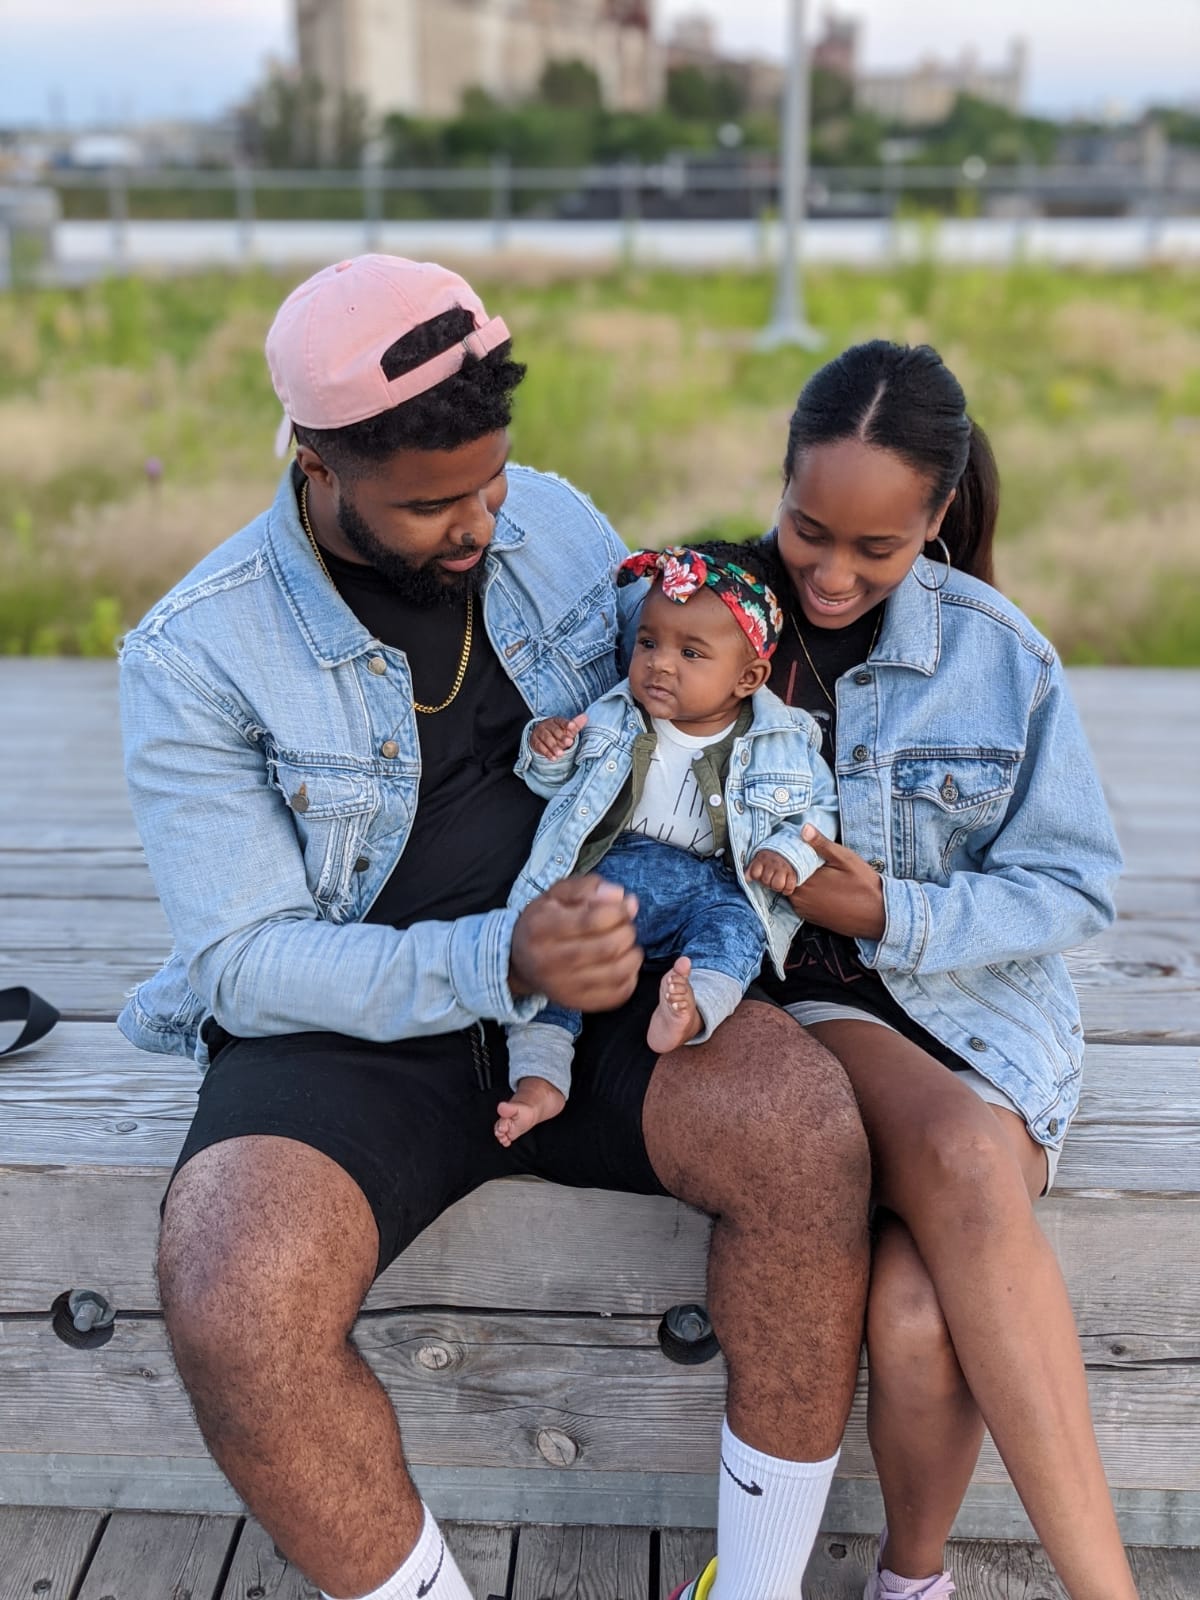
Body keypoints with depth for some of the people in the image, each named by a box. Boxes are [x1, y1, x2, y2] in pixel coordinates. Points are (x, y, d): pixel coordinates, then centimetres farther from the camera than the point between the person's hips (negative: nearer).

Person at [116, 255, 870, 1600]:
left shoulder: (553, 520, 2)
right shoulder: (193, 658, -11)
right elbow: (249, 961, -14)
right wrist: (498, 963, -30)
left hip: (588, 996, 3)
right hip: (348, 1035, -2)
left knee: (805, 1124, -26)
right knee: (231, 1311, -31)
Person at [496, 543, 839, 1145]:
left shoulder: (781, 745, 2)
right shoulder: (611, 717, 7)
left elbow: (817, 810, 9)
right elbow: (553, 786, 17)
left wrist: (789, 853, -12)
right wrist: (546, 751, -6)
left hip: (709, 887, -1)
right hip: (604, 874, 1)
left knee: (734, 926, -32)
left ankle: (691, 1008, -57)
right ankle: (539, 1079, -23)